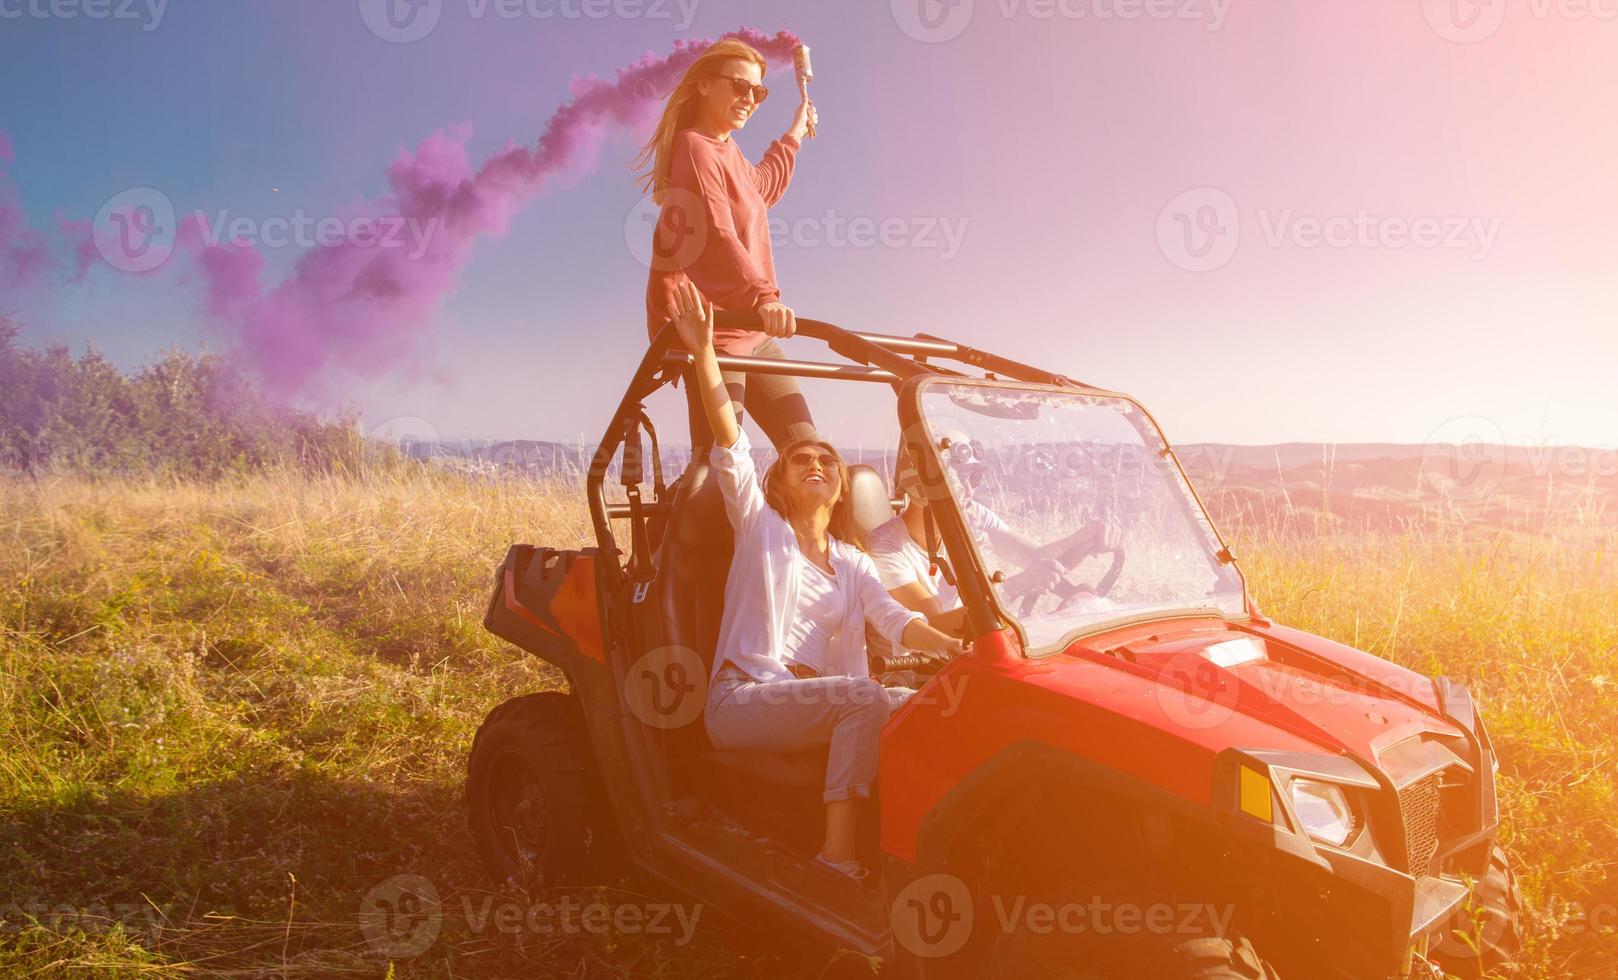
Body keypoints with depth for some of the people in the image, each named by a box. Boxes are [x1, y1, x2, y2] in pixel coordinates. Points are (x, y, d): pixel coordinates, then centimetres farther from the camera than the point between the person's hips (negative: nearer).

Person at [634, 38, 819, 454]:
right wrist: (762, 296, -44)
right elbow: (714, 236, -30)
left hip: (749, 329, 10)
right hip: (710, 330, -10)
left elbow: (761, 190, 42)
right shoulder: (695, 148, -13)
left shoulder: (725, 150, 18)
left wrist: (793, 136, 47)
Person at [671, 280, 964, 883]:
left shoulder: (852, 562, 18)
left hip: (814, 705, 5)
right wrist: (703, 352, -19)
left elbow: (893, 619, 1)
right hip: (740, 699, -5)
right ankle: (838, 855, -25)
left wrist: (952, 645, -19)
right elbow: (729, 441, -8)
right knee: (863, 696, -28)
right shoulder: (760, 526, 6)